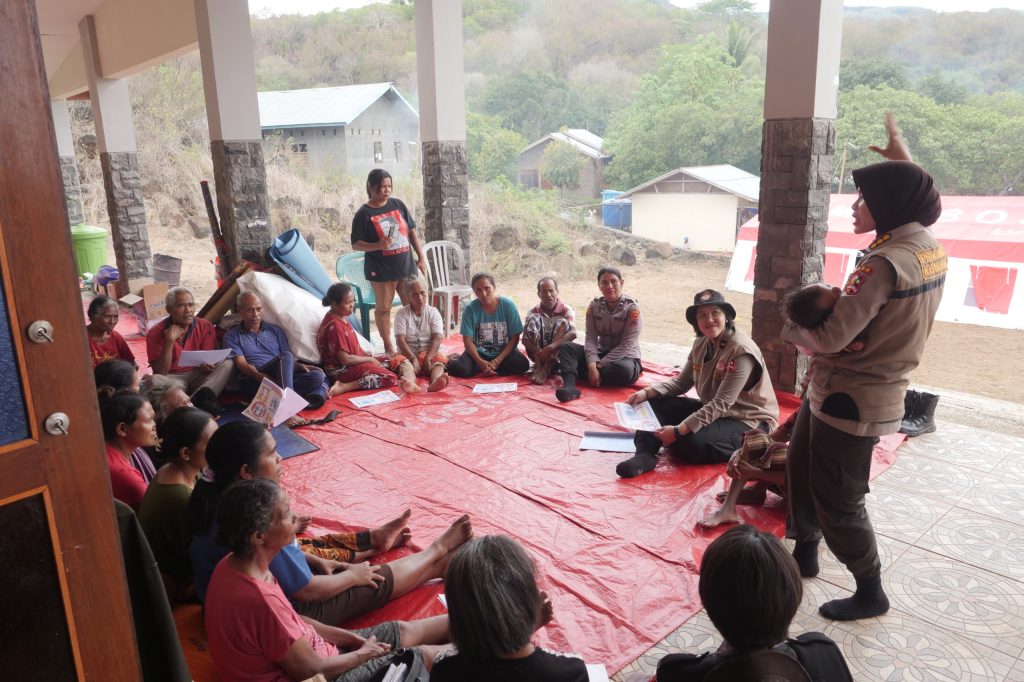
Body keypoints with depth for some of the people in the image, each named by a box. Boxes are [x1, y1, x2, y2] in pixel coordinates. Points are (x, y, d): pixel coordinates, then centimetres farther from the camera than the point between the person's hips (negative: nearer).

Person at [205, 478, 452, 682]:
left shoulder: (232, 564, -8)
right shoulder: (260, 599, -38)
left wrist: (339, 635, 4)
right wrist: (364, 653, -7)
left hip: (305, 651, 8)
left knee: (403, 631, 19)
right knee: (425, 655, 5)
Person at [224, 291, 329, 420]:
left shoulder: (275, 330, 21)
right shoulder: (231, 336, 11)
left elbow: (289, 361, 17)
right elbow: (241, 364, -4)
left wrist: (301, 366, -7)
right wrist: (259, 376, -25)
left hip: (281, 379, 5)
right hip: (253, 383, -4)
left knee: (317, 376, -23)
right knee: (286, 357, -32)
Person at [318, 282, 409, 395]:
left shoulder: (342, 317, 7)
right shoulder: (334, 326, -23)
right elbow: (344, 359, -23)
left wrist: (367, 356, 4)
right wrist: (369, 359, -11)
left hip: (352, 362, 10)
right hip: (342, 370, -10)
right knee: (390, 378, -19)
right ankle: (343, 387, -22)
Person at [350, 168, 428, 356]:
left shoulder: (397, 205, 6)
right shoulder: (363, 214, -7)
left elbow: (412, 230, 11)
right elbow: (356, 244, -7)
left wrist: (421, 257, 6)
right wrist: (378, 245, -24)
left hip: (406, 266, 4)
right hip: (381, 270, -4)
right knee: (383, 308, 5)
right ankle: (388, 346, 19)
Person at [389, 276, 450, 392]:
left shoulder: (433, 312, 6)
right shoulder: (402, 314, 3)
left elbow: (437, 339, -7)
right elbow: (400, 340, -8)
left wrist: (428, 358, -22)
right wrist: (413, 359, -23)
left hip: (429, 353, 1)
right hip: (408, 354, -1)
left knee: (440, 359, -30)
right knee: (403, 362, -33)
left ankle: (435, 382, -64)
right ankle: (411, 385, -67)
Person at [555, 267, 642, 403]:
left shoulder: (632, 308, -14)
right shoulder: (594, 306, -1)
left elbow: (626, 345, -19)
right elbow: (591, 339, -9)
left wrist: (599, 365, -23)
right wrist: (592, 365, -28)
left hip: (626, 357, -4)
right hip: (601, 354, 4)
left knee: (625, 370, -40)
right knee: (565, 347, -16)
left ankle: (583, 376, -19)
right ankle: (570, 386, -42)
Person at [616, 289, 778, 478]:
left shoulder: (741, 351, -24)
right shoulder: (702, 344, 1)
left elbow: (721, 404, -27)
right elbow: (681, 382, 4)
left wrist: (678, 431, -30)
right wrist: (646, 393, -14)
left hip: (749, 421, -8)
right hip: (712, 410, 8)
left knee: (693, 442, -34)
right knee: (654, 402, -5)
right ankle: (645, 454, -21)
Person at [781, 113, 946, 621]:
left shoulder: (885, 263, -27)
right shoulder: (930, 248, 1)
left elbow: (831, 337, -27)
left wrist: (785, 322, -9)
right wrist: (904, 161, 30)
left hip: (851, 397, -10)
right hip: (861, 388, 10)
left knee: (837, 500, 6)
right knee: (800, 468, 24)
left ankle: (870, 593, 26)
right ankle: (805, 552, 42)